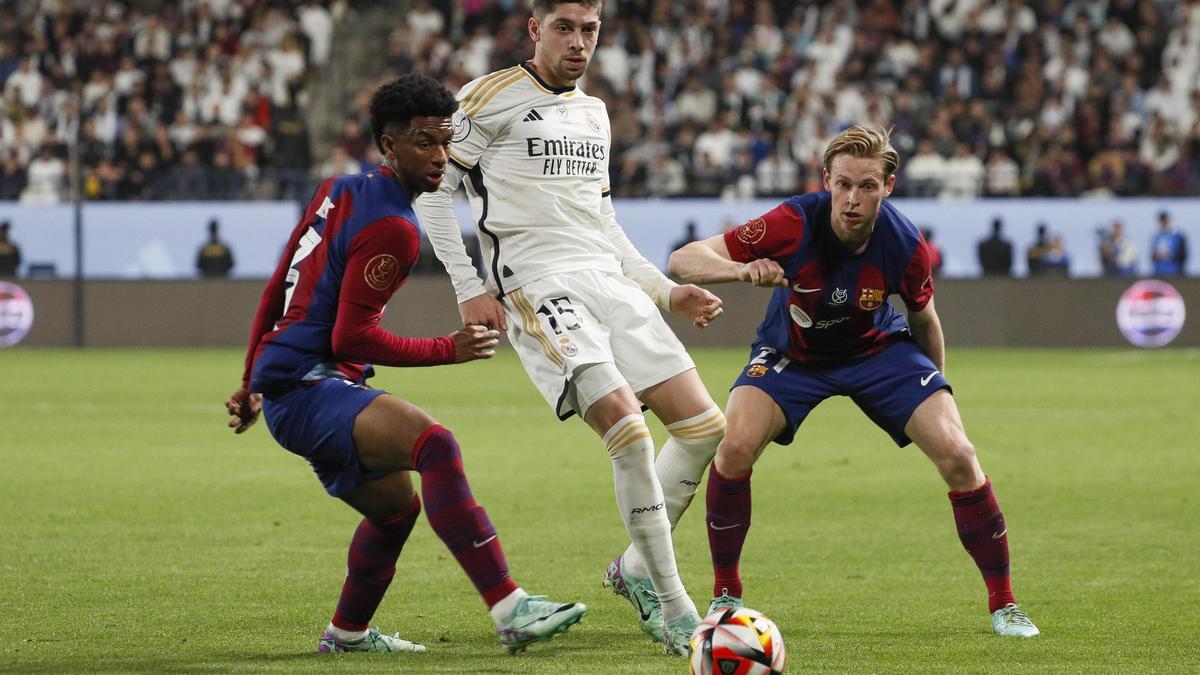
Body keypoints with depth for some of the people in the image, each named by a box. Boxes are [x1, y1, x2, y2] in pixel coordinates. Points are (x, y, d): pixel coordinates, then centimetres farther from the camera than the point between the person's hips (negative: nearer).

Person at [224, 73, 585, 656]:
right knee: (434, 444, -32)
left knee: (396, 504, 27)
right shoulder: (391, 228, -13)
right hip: (307, 387, -11)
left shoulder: (338, 192, 16)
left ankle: (347, 633, 45)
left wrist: (252, 382, 31)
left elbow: (276, 291, 23)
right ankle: (511, 611, -47)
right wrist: (447, 351, -11)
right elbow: (350, 338, -17)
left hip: (286, 386, 11)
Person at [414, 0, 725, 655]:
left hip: (610, 282, 8)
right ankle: (673, 606, -16)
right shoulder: (492, 97, -1)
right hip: (539, 289, -8)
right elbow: (432, 188, -2)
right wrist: (469, 288, -8)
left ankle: (635, 567, 19)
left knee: (706, 428, 0)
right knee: (629, 430, -24)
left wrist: (667, 292, 24)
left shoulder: (593, 112, 21)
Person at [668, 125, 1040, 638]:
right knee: (735, 448, -25)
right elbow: (684, 260, -33)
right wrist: (742, 270, -53)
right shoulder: (795, 224, -31)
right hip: (792, 353, -1)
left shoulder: (905, 246, -25)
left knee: (957, 456, -16)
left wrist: (937, 393, 7)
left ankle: (1003, 602, 1)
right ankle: (725, 596, -3)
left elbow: (923, 319, -3)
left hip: (878, 350, 1)